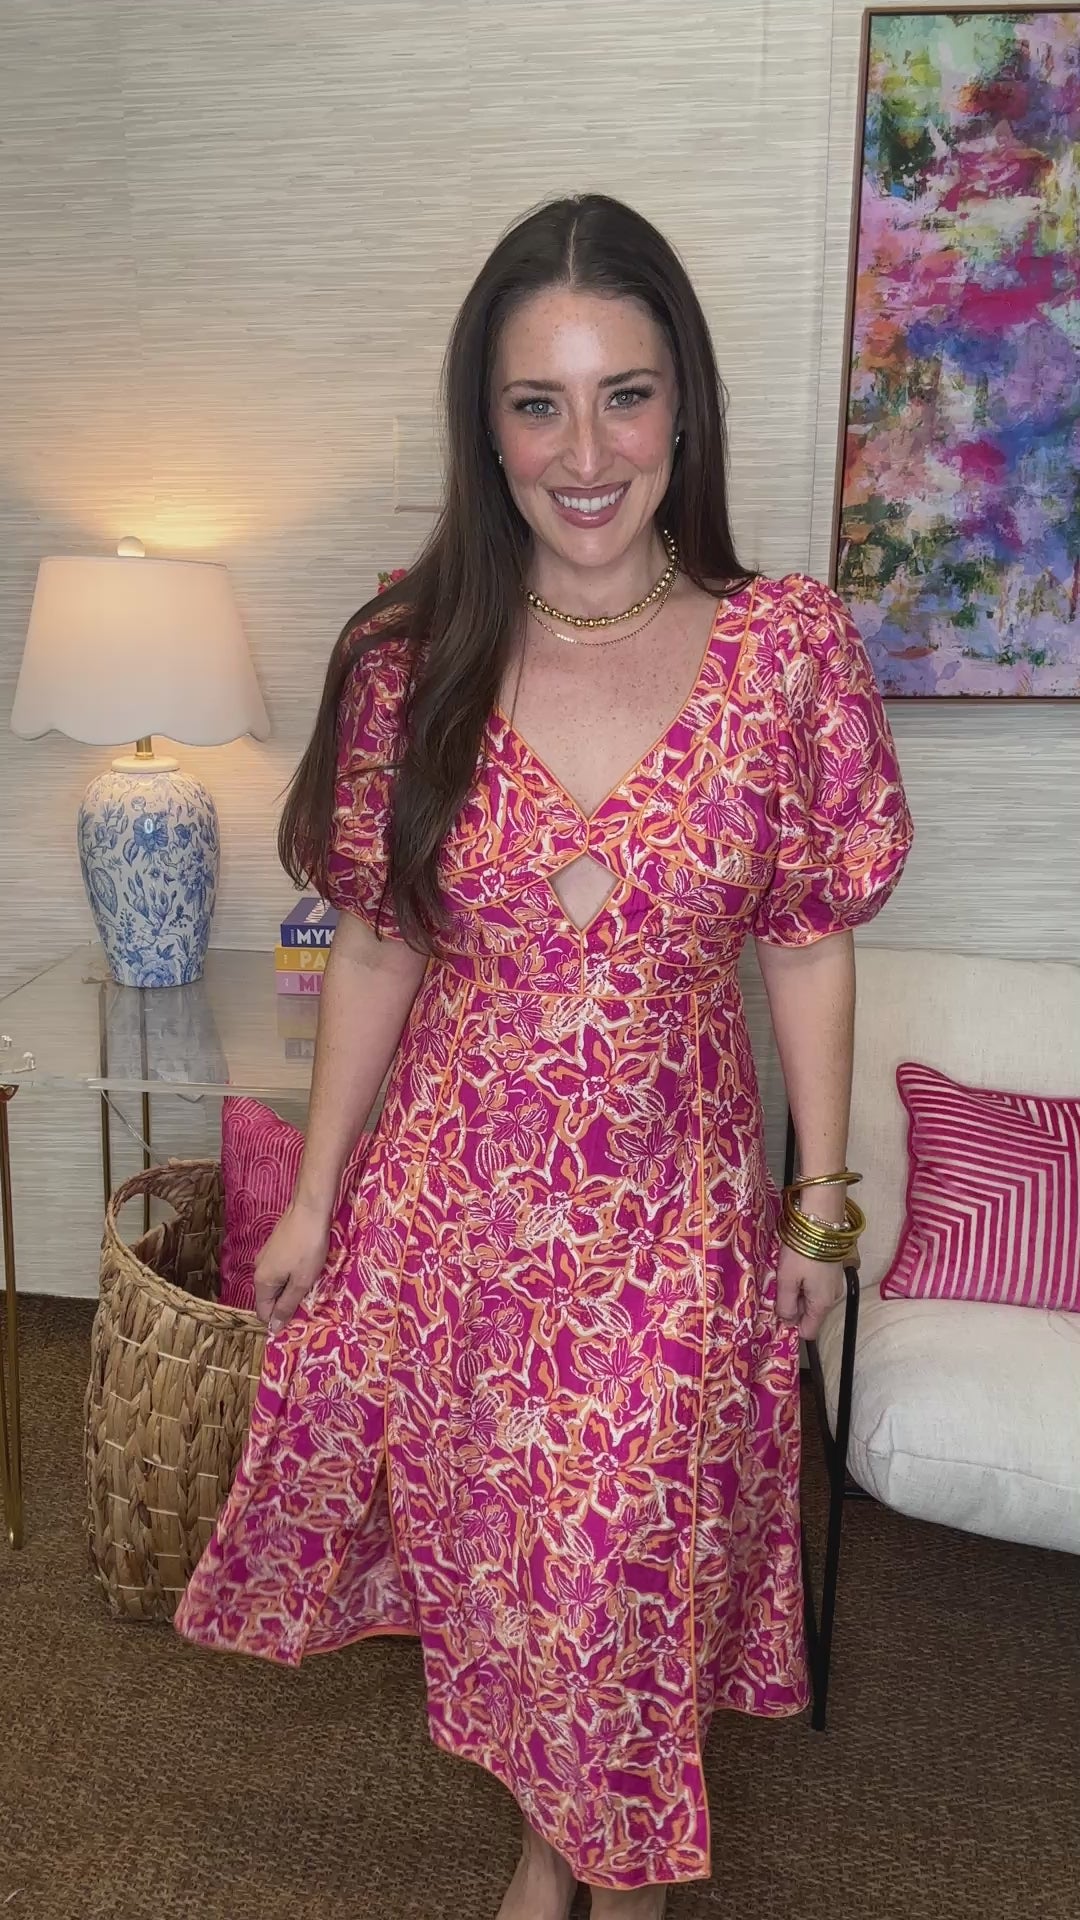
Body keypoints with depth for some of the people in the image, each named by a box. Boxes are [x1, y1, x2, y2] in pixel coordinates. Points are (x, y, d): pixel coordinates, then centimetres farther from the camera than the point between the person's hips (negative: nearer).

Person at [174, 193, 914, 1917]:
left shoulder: (791, 648, -11)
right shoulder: (410, 660, -8)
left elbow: (809, 943, -3)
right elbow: (375, 947, -1)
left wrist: (822, 1202, 0)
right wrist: (313, 1199, 3)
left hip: (677, 1208, -1)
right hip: (455, 1194, 2)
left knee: (642, 1567, 17)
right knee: (491, 1547, 19)